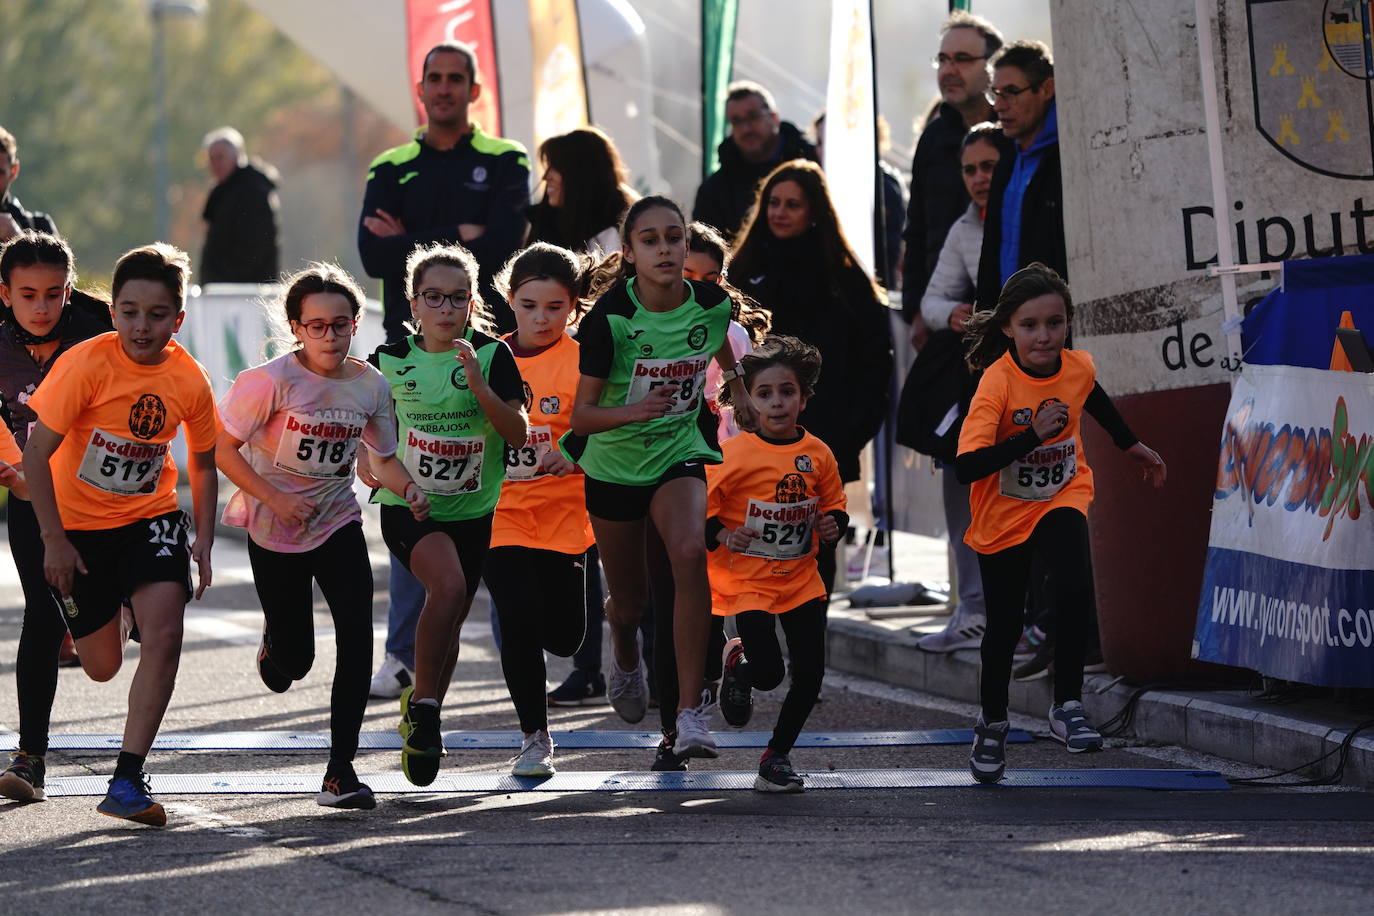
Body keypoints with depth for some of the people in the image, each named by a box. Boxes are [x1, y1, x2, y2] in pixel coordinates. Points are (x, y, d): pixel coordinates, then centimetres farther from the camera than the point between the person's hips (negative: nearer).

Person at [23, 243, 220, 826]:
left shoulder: (189, 380, -10)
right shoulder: (87, 364, -21)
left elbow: (202, 460, 9)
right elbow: (36, 455, -17)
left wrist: (204, 538, 1)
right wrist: (55, 542, -18)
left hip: (151, 518, 2)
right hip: (79, 523, -1)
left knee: (163, 634, -23)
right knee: (102, 666, 9)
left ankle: (128, 780, -18)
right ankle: (113, 612, 50)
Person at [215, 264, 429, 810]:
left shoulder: (370, 386, -5)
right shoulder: (273, 381, -18)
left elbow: (384, 457, 8)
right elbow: (223, 447, -14)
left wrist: (409, 490, -12)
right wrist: (276, 500, -21)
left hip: (338, 523, 3)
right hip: (274, 531, -3)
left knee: (356, 635, -17)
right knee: (294, 659, 5)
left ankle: (341, 770, -11)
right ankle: (276, 642, 48)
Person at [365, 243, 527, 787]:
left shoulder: (492, 357, -5)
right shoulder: (390, 361, -3)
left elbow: (518, 435, -12)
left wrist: (479, 385, -25)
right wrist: (368, 459, -3)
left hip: (473, 511, 2)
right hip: (408, 505, -2)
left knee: (449, 623, 12)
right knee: (448, 585, -29)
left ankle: (421, 719, 36)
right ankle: (422, 705, -15)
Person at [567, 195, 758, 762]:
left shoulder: (712, 304, -12)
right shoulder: (609, 317, -21)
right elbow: (581, 416, -21)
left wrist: (738, 390, 22)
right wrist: (634, 411, -38)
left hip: (680, 454, 1)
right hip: (614, 465, -1)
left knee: (689, 552, -29)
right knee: (630, 600, 10)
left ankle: (690, 714, -27)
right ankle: (625, 653, 52)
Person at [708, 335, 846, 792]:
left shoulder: (817, 454, 0)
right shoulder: (733, 455, -13)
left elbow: (833, 506, 15)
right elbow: (698, 512, -7)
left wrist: (833, 525, -6)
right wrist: (722, 536, -24)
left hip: (802, 580, 4)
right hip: (748, 581, -4)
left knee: (810, 674, 0)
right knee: (769, 672, -14)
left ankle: (776, 756, 19)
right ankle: (736, 663, 23)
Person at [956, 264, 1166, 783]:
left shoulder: (1078, 368, -14)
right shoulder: (997, 384, -28)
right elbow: (965, 467, -36)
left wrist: (1131, 445, 28)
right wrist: (1033, 434, -42)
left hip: (1062, 498, 2)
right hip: (1003, 513, -2)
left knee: (1075, 589, -26)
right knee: (1004, 625, 9)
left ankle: (1067, 708, -15)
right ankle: (992, 723, 36)